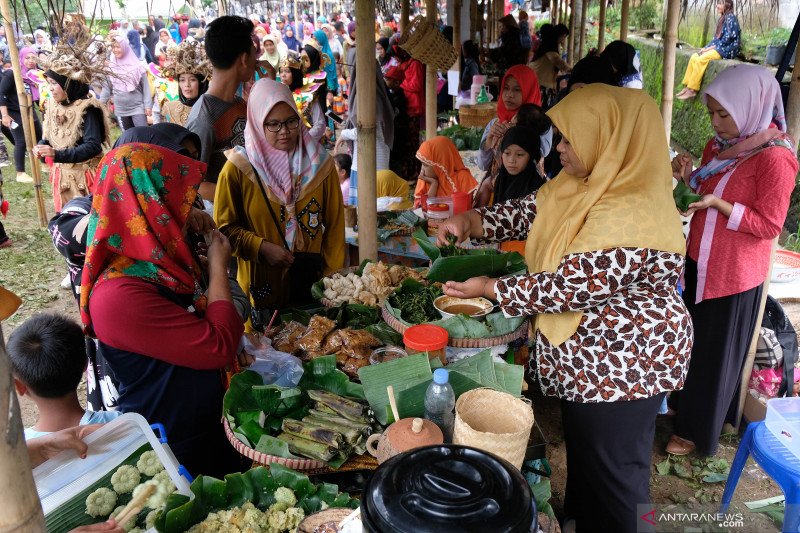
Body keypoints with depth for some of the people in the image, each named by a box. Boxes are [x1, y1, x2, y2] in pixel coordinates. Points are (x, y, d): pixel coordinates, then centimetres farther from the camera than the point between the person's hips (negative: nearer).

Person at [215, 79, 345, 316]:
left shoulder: (319, 164, 0)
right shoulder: (238, 169, -6)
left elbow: (334, 226, 3)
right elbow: (225, 227, -2)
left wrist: (332, 275, -1)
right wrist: (262, 248, -16)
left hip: (313, 282, 2)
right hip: (262, 285, -2)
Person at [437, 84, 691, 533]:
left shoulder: (633, 215, -31)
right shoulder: (591, 184, -1)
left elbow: (570, 287, -30)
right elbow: (533, 210, 8)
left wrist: (491, 289, -18)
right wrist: (473, 221, -8)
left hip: (620, 367, -10)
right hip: (590, 360, 10)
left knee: (609, 480, 13)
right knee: (584, 458, 29)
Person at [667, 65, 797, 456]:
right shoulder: (719, 145, 4)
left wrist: (718, 203, -27)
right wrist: (688, 178, -4)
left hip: (733, 274, -7)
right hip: (700, 262, 7)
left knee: (715, 352, 8)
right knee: (691, 342, 20)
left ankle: (698, 431, 25)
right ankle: (684, 406, 40)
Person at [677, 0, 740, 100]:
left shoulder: (731, 17, -9)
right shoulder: (722, 18, 18)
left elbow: (728, 38, -16)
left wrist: (712, 47, -14)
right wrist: (706, 47, 2)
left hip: (727, 49, -9)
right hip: (719, 48, 9)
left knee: (700, 60, -26)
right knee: (694, 57, -9)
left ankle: (692, 90, -25)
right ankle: (687, 87, -12)